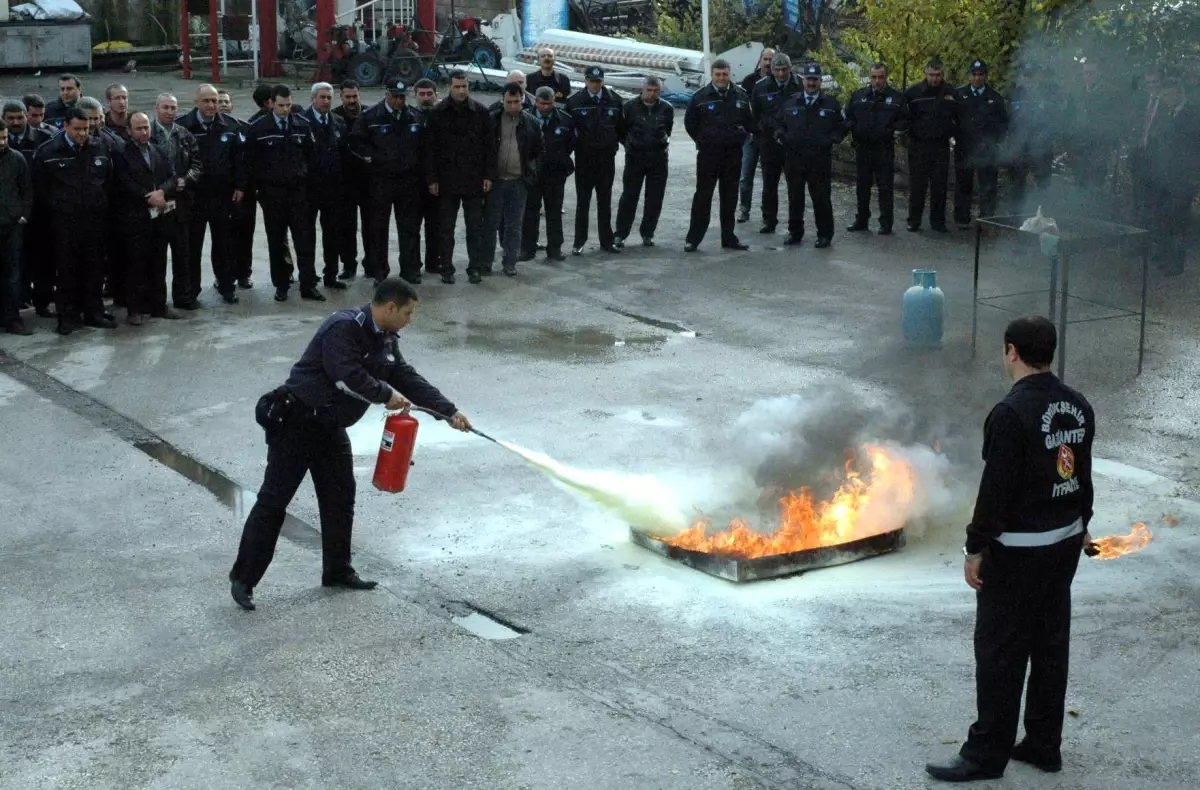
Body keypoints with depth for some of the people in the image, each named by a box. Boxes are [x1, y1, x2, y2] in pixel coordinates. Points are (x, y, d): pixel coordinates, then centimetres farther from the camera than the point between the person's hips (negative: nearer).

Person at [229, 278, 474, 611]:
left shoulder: (385, 340, 7)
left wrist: (450, 412, 1)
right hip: (296, 422, -9)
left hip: (331, 427, 9)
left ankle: (337, 571, 27)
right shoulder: (343, 327, -22)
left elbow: (407, 377, 7)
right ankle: (243, 579, 0)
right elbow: (348, 377, -30)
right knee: (274, 500, -6)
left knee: (340, 497, 13)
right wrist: (387, 395, -16)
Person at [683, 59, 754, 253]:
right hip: (708, 155, -3)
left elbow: (749, 121, 15)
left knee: (730, 198, 9)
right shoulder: (701, 97, -3)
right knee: (702, 197, -1)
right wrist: (702, 141, 5)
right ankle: (693, 238, 3)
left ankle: (729, 237, 17)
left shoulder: (741, 96, 4)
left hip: (733, 155, 3)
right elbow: (690, 123, 6)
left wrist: (740, 138, 8)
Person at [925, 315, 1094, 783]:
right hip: (1065, 541, 8)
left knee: (1000, 651, 1)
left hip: (1017, 551, -8)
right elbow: (1083, 477, 12)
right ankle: (1044, 744, 26)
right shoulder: (1078, 407, 3)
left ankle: (987, 753, 9)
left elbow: (996, 489, -21)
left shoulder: (1012, 414, -22)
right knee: (1051, 645, 15)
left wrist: (976, 548, -13)